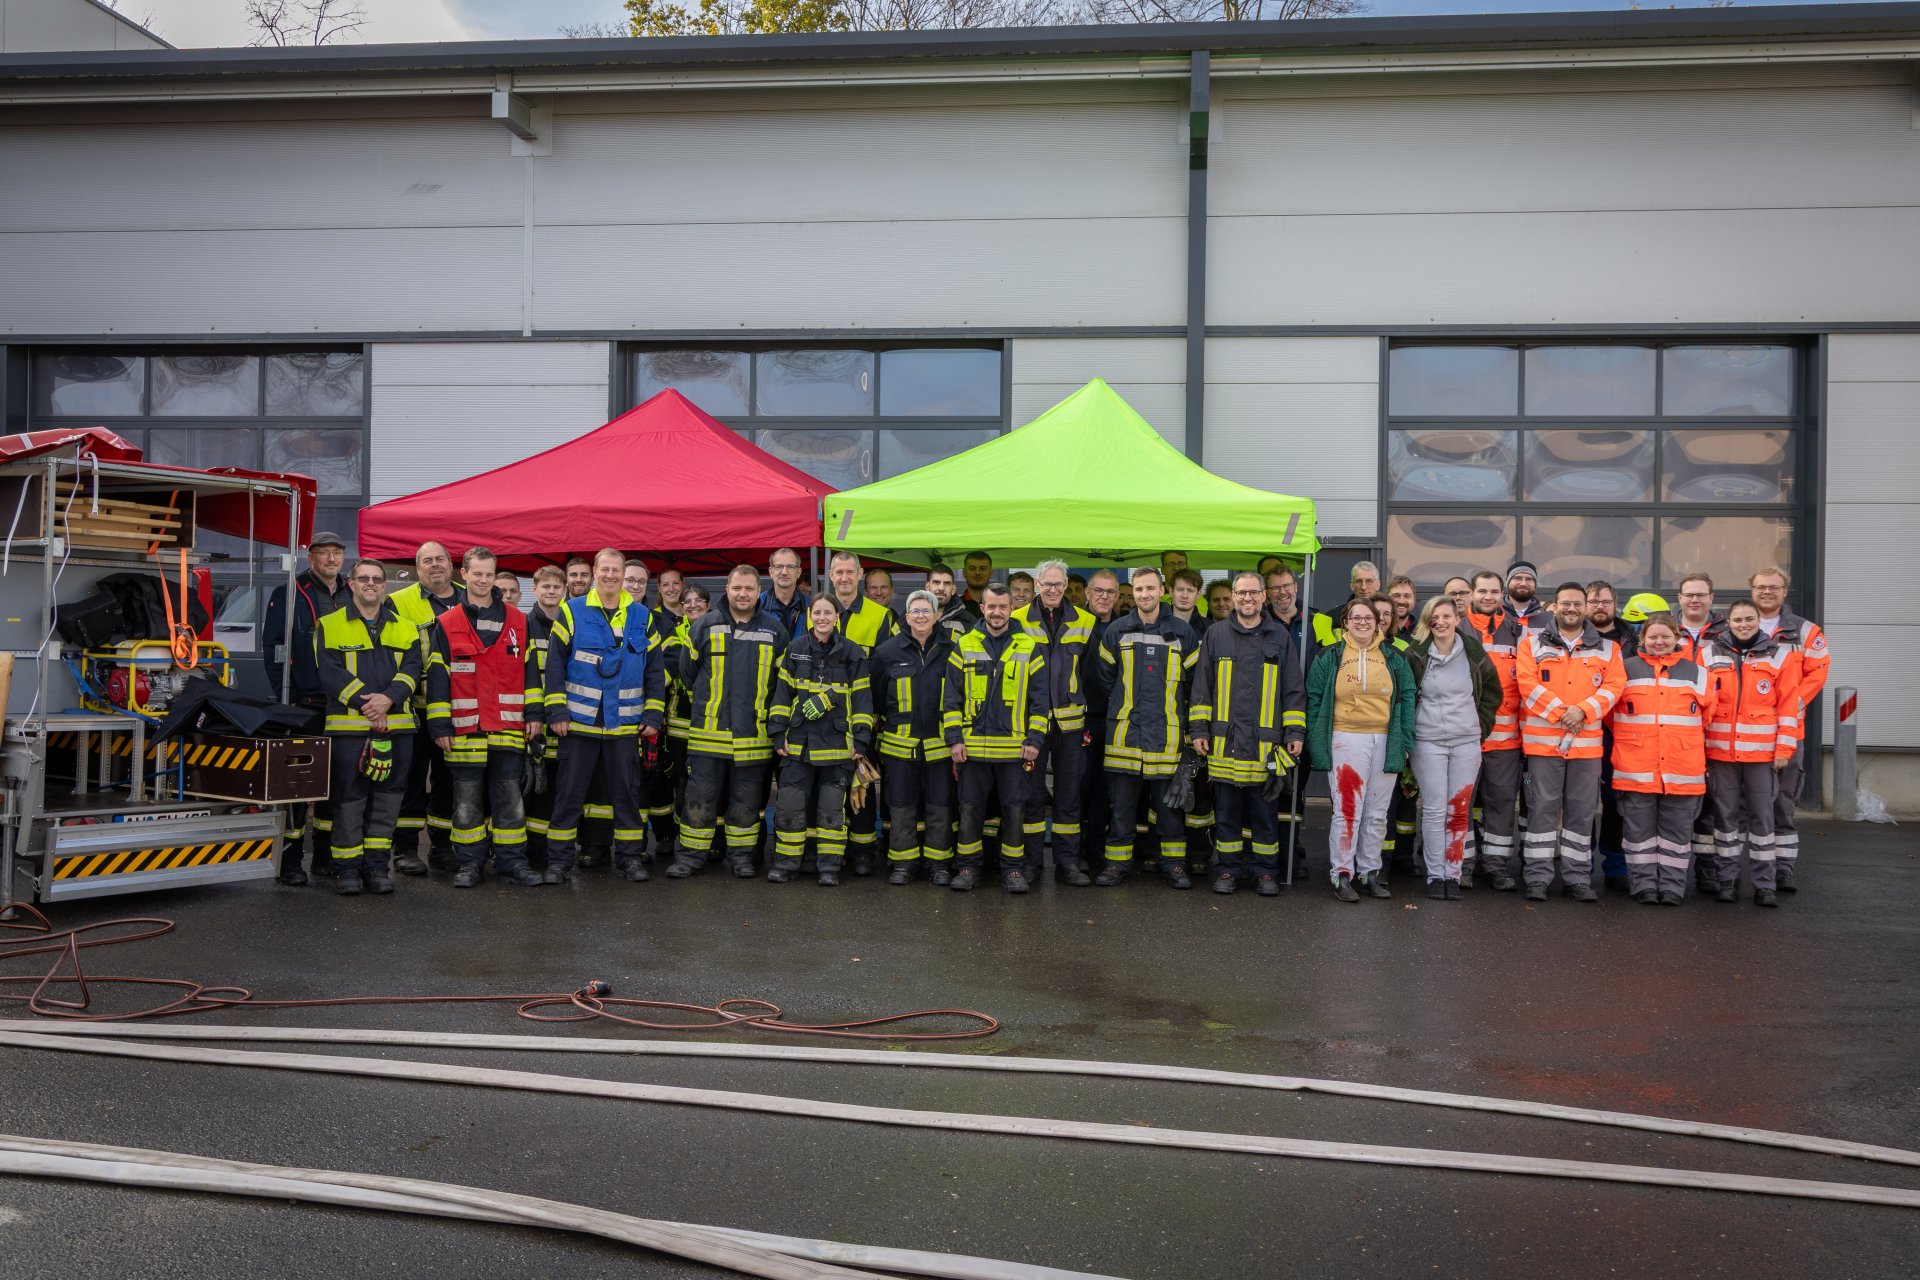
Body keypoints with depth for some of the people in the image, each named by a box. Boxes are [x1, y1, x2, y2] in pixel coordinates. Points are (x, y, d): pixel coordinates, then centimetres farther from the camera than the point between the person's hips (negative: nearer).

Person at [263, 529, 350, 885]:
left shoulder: (352, 598, 14)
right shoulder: (288, 596, -2)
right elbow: (274, 649, -6)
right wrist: (286, 696, -13)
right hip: (303, 706, -5)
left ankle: (325, 855, 20)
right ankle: (289, 859, 2)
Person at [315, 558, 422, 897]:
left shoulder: (405, 629, 14)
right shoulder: (330, 626, 5)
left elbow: (411, 669, 3)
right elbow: (330, 672, -6)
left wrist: (388, 698, -15)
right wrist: (364, 702, -16)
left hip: (396, 725, 3)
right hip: (348, 725, -3)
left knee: (388, 796, 6)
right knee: (348, 798, 0)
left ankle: (377, 865, 15)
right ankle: (347, 868, 10)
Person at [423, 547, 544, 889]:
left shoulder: (518, 621, 9)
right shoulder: (446, 625, 4)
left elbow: (531, 669, 11)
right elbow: (436, 677, 3)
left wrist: (534, 713, 4)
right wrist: (439, 725, -2)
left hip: (509, 727, 1)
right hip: (465, 728, -1)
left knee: (509, 796, 3)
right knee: (467, 799, 5)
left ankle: (511, 861, 10)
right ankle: (469, 863, 14)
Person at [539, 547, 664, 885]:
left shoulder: (641, 617, 6)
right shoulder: (572, 611, -1)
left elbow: (654, 670, 9)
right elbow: (554, 664, -3)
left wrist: (653, 714, 4)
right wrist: (556, 711, -8)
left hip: (625, 724, 2)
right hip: (579, 721, -2)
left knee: (626, 791, 8)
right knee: (569, 793, 3)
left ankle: (630, 856, 18)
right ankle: (559, 860, 11)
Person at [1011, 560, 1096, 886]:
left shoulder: (1085, 622, 6)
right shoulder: (1018, 620, 1)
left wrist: (1091, 722, 6)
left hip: (1070, 721, 1)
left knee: (1069, 793, 6)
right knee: (1030, 792, 4)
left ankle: (1067, 862, 13)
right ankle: (1031, 860, 14)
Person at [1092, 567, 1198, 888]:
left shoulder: (1181, 632, 4)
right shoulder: (1117, 632, 5)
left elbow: (1193, 679, 12)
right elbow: (1104, 678, 14)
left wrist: (1170, 705, 11)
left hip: (1167, 732, 0)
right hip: (1124, 731, 0)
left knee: (1171, 802, 5)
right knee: (1121, 802, 4)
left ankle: (1174, 862, 15)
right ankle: (1118, 862, 13)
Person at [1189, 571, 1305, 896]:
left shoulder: (1279, 636, 7)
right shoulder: (1216, 635, 7)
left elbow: (1294, 689, 8)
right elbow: (1202, 686, 8)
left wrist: (1295, 732, 2)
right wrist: (1199, 729, 3)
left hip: (1266, 743, 0)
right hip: (1224, 741, 0)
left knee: (1265, 811, 5)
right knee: (1226, 810, 6)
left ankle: (1265, 872, 15)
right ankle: (1228, 870, 16)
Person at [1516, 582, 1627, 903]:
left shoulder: (1606, 647, 11)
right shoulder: (1533, 642, 5)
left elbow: (1614, 686, 1)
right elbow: (1528, 683, -6)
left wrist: (1583, 710, -14)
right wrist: (1559, 712, -15)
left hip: (1587, 742, 2)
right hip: (1543, 739, -2)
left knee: (1582, 811, 7)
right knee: (1542, 808, 0)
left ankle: (1578, 879, 15)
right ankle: (1537, 878, 5)